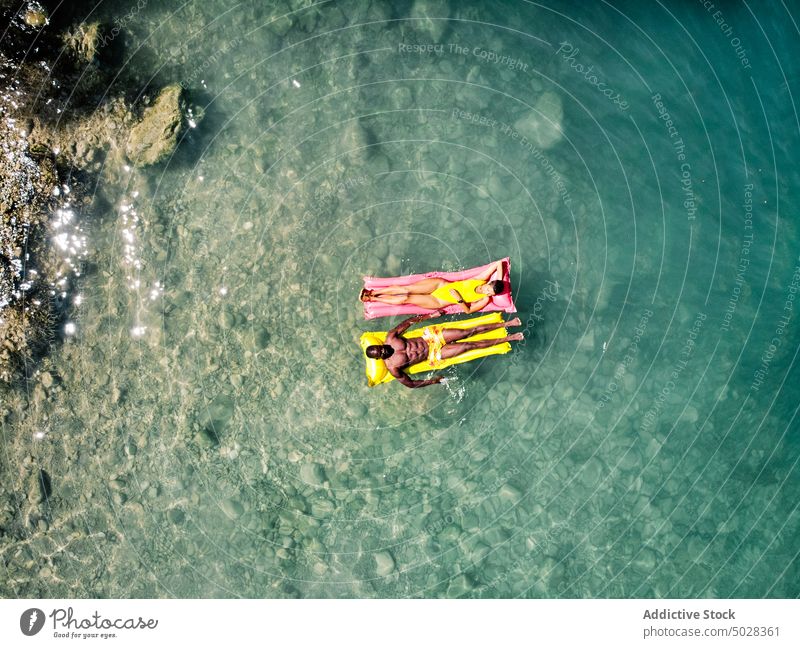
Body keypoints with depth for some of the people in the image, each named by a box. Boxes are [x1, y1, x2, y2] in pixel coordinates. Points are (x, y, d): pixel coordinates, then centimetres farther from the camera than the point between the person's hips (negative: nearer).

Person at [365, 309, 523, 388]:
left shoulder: (391, 337, -11)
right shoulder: (393, 367, -16)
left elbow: (408, 322, 2)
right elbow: (410, 383, -9)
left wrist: (428, 316, -1)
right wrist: (432, 381, -12)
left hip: (430, 336, 3)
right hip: (434, 355, -3)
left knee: (469, 332, -6)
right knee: (469, 345, -10)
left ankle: (506, 323, 5)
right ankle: (507, 339, 1)